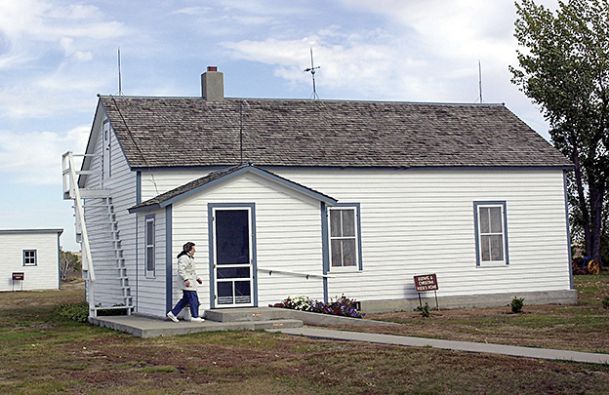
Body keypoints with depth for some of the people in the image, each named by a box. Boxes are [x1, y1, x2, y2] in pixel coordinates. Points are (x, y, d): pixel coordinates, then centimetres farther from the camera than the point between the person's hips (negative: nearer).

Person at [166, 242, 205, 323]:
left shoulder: (190, 258, 21)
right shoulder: (184, 258, -14)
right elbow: (181, 270, -23)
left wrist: (197, 278, 24)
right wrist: (186, 279, -29)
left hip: (191, 282, 11)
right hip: (188, 283, -11)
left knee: (185, 300, 11)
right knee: (193, 299, -6)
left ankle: (173, 313, 14)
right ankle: (195, 317, 0)